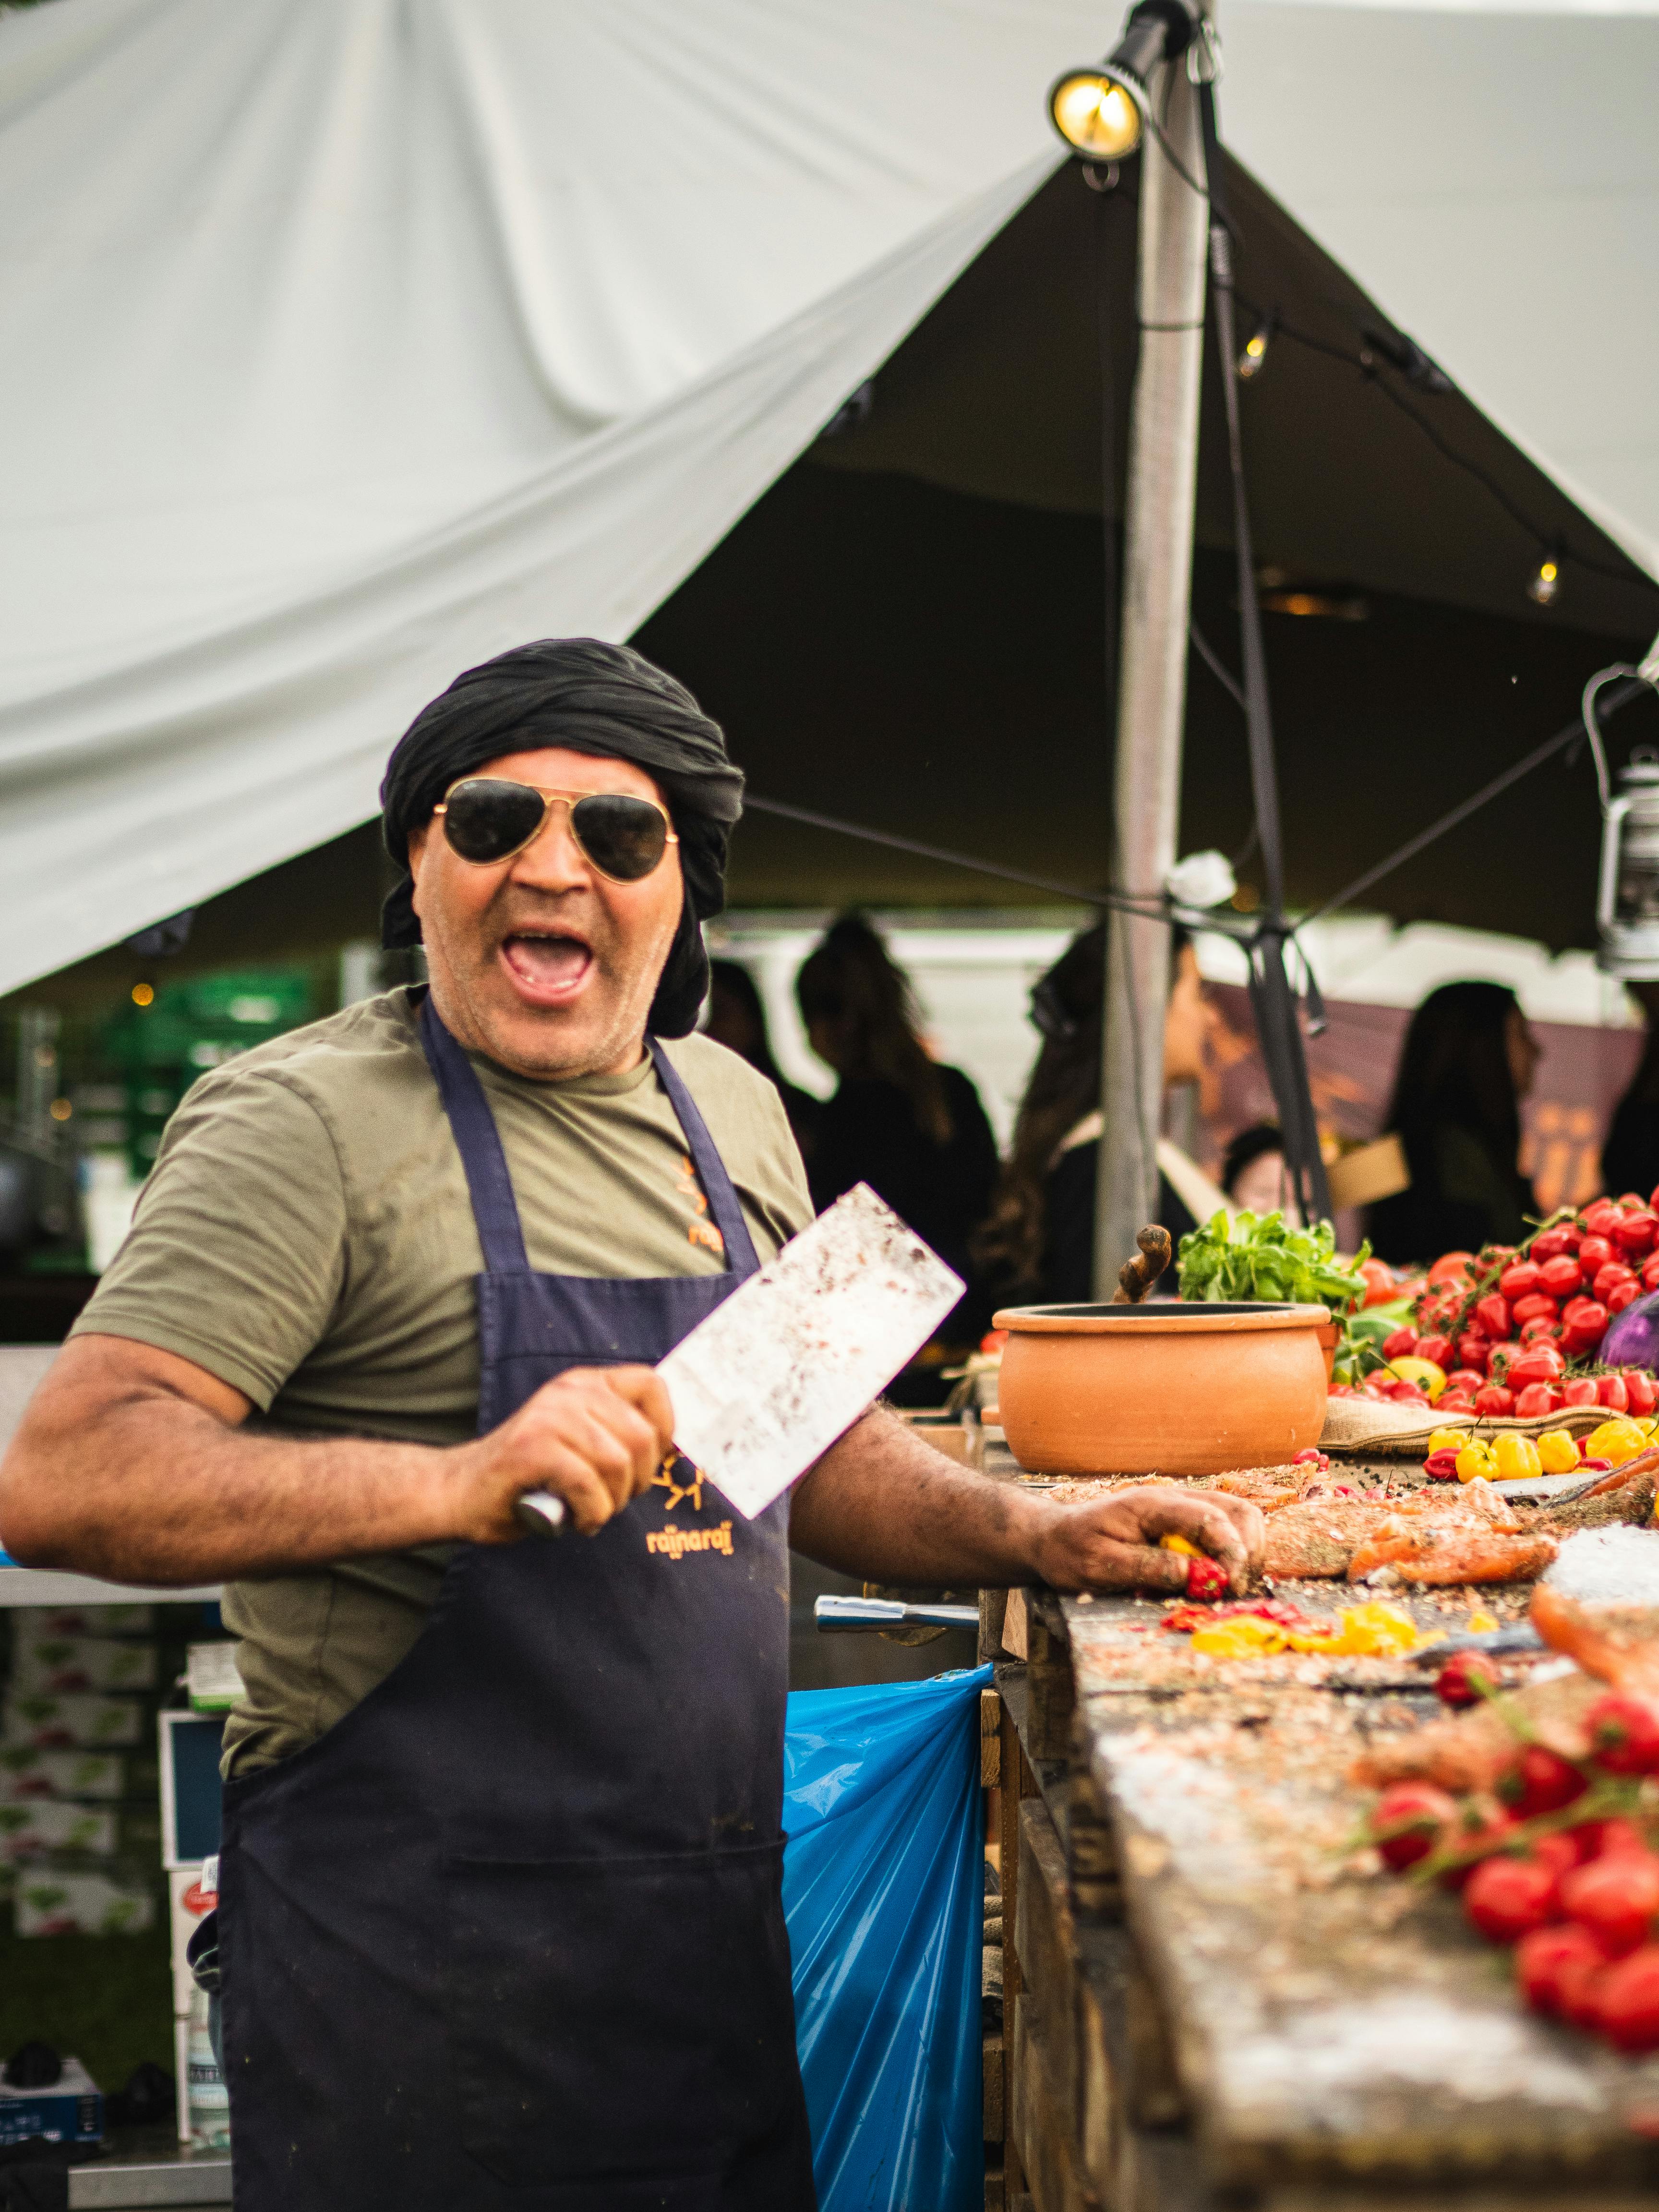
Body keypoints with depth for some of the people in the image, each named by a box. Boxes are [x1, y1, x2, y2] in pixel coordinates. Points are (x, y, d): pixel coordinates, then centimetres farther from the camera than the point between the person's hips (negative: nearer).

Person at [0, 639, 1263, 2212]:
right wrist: (458, 1482, -32)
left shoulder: (728, 1110, 10)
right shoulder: (312, 1124, -12)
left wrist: (1035, 1539, 6)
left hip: (723, 1931, 7)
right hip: (418, 1949, -7)